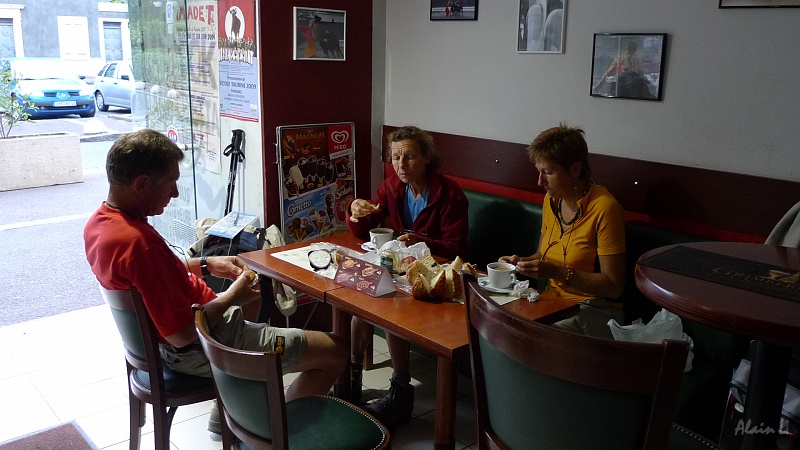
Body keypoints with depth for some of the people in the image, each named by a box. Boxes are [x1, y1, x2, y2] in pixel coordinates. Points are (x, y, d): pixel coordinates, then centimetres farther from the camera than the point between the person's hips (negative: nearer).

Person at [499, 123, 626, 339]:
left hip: (594, 310, -6)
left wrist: (556, 272, -23)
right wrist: (522, 261, 1)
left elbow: (613, 286, -15)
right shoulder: (552, 200, 8)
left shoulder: (604, 208, -15)